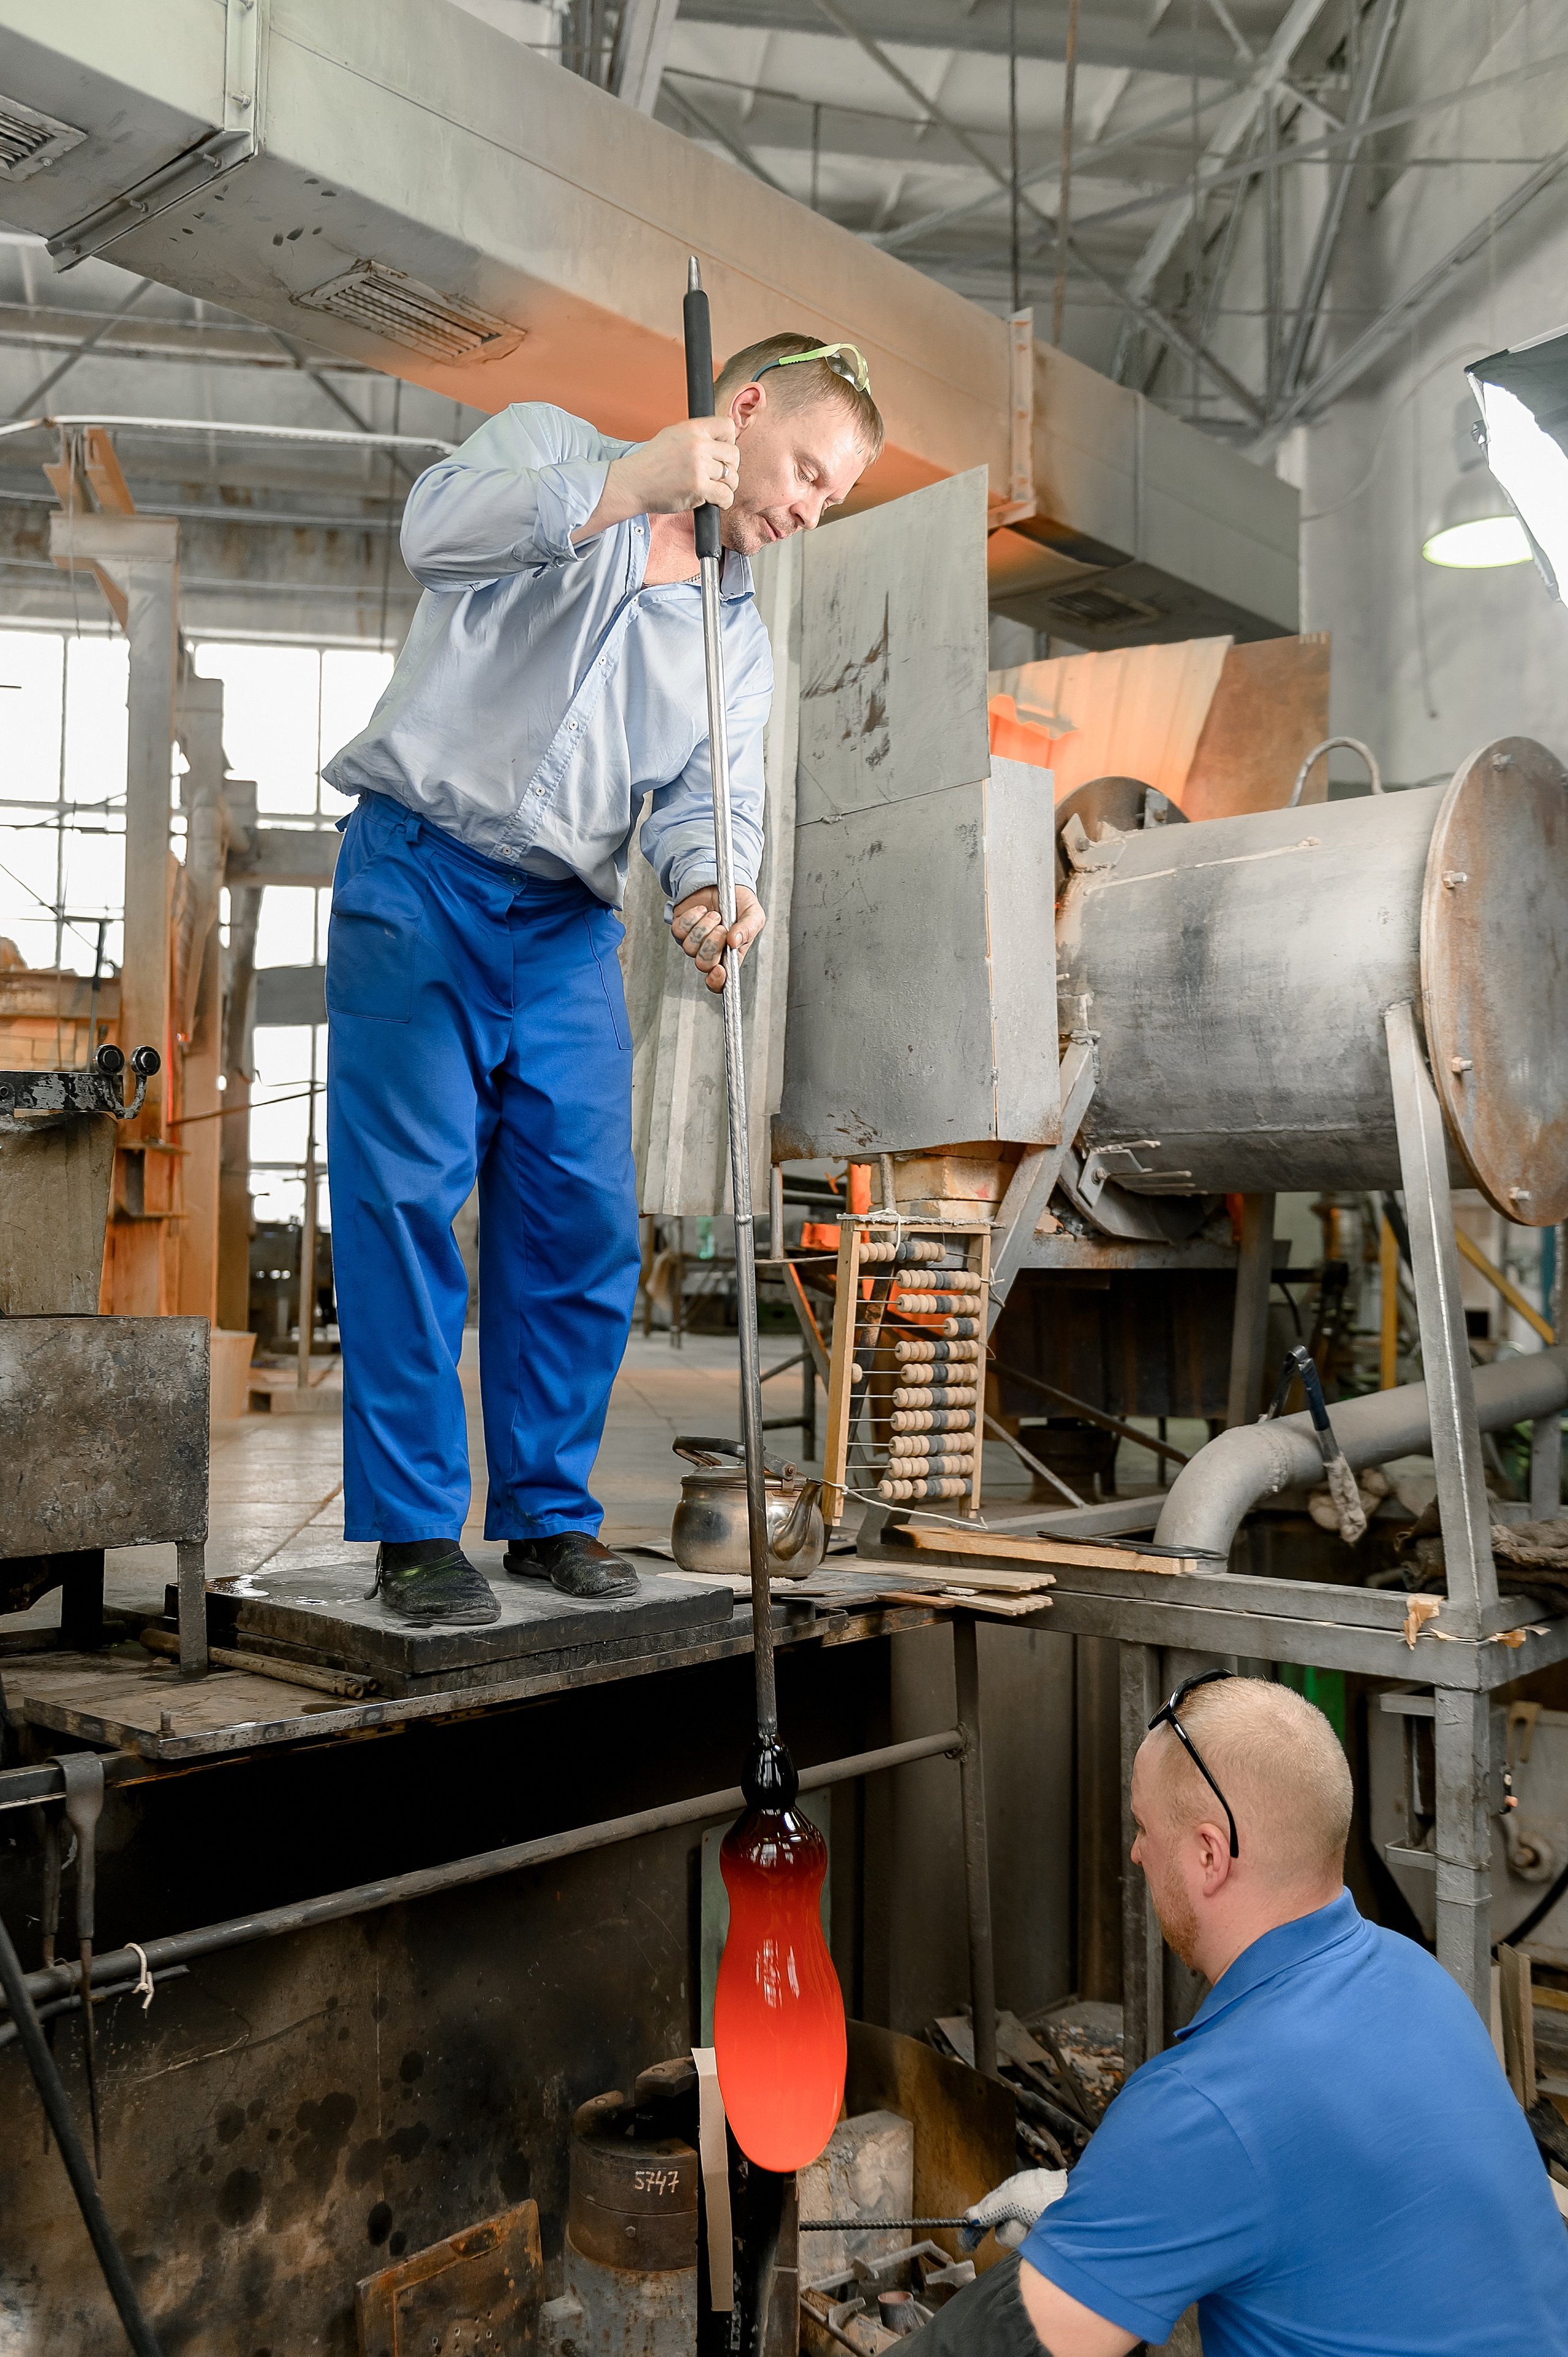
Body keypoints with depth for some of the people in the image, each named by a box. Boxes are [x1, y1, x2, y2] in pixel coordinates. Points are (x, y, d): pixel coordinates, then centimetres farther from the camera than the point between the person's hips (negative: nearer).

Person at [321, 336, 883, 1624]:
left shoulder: (742, 638, 19)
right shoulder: (549, 443, 8)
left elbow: (709, 794, 2)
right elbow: (437, 528, -15)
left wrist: (706, 888, -21)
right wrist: (630, 483, -23)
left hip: (570, 928, 5)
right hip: (418, 877, -4)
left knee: (586, 1218, 0)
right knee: (408, 1197, -8)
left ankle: (551, 1512, 14)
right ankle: (415, 1529, 0)